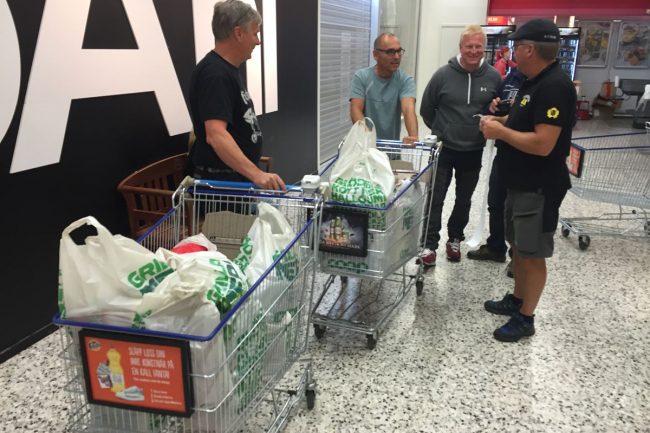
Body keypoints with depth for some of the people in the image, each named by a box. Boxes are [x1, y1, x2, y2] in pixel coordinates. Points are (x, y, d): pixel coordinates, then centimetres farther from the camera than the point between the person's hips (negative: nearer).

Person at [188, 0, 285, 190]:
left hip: (237, 177, 10)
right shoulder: (215, 73, -21)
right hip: (220, 181, -10)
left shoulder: (226, 69, 11)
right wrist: (256, 174, -42)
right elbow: (216, 135, -33)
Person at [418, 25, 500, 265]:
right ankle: (429, 245, 9)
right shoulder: (444, 74, -8)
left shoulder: (493, 77, -4)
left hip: (473, 152, 2)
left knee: (464, 200, 15)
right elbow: (426, 109, 2)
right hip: (443, 149, -2)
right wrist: (440, 131, 5)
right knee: (435, 199, 0)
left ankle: (454, 239, 32)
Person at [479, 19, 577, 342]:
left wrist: (501, 132, -17)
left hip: (539, 188, -10)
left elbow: (542, 144, -28)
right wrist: (500, 122, 4)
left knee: (532, 254, 2)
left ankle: (525, 319, 15)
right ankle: (516, 300, 36)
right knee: (518, 246, 20)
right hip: (520, 183, 10)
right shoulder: (534, 82, 10)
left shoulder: (554, 86, -22)